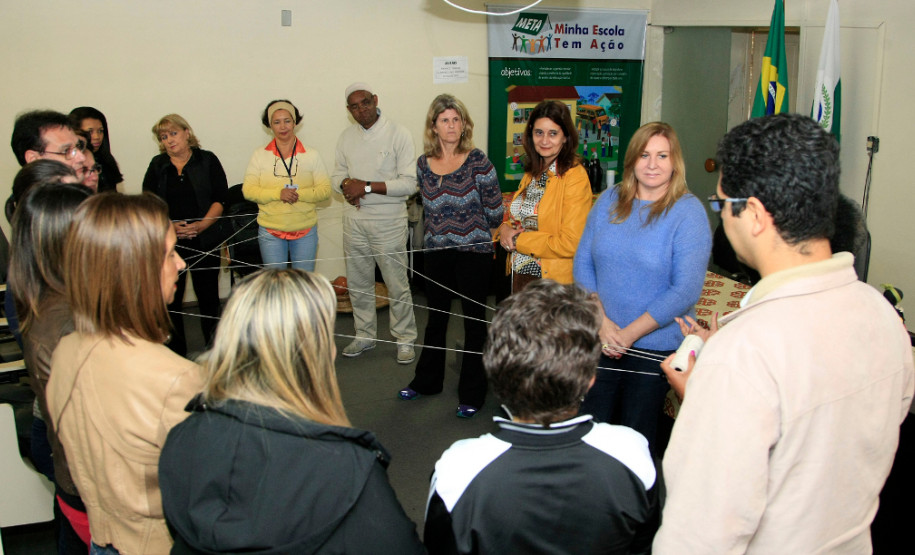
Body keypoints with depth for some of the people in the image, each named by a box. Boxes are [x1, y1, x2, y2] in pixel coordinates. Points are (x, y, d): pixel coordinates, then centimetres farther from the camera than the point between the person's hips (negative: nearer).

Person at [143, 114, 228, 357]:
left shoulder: (208, 161, 5)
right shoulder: (157, 165, 10)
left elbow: (220, 199, -1)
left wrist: (201, 225, -14)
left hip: (205, 240, -1)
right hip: (168, 242, 2)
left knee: (208, 296, 2)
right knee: (171, 298, 2)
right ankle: (175, 353, 13)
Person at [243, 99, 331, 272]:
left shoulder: (311, 155, 4)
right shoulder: (260, 155, 3)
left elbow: (325, 190, -1)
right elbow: (248, 190, -2)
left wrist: (299, 194, -19)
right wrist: (278, 194, -18)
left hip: (305, 231, 0)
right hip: (270, 232, 0)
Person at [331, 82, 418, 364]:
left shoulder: (398, 134, -8)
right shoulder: (346, 136, 8)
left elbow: (409, 183, -14)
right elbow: (337, 174, 14)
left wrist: (367, 187, -19)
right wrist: (347, 184, -11)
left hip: (388, 220, -5)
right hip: (354, 220, 5)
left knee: (397, 284, 2)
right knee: (358, 283, 14)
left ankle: (405, 339, 17)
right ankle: (364, 336, 29)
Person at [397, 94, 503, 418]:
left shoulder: (478, 162, -10)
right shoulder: (423, 165, 4)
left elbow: (494, 212, -4)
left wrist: (471, 230, 7)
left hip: (473, 252, -4)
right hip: (436, 252, 4)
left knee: (474, 321, 4)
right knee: (436, 317, 17)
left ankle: (472, 394, 17)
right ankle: (427, 381, 35)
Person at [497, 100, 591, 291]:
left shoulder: (575, 177, -15)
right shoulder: (533, 172, 10)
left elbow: (571, 244, -20)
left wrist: (519, 240, -14)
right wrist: (505, 228, -4)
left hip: (554, 281, -7)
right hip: (520, 275, 7)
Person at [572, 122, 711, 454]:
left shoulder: (688, 212, -9)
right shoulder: (609, 201, 4)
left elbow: (685, 291, -15)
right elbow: (583, 263, 4)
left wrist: (630, 333, -14)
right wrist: (602, 322, -9)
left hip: (655, 347, -3)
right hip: (601, 341, 4)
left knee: (637, 436, 10)